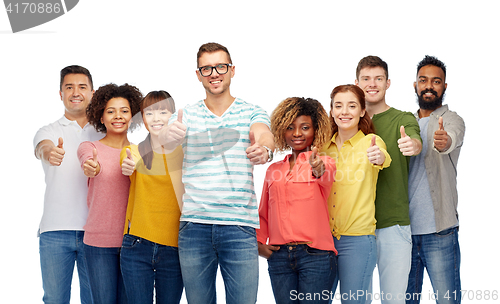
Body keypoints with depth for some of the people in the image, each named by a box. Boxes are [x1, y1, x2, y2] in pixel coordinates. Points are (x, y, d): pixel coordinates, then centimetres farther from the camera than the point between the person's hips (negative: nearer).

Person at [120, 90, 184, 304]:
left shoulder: (185, 152, 3)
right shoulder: (133, 152, 6)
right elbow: (127, 166, -16)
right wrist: (128, 167, -37)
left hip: (173, 248, 0)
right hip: (137, 246, 0)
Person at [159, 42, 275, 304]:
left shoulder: (252, 112, 7)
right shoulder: (186, 115, 10)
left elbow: (264, 135, -14)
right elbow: (165, 139, -10)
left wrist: (263, 149, -40)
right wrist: (170, 134, -36)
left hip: (240, 226, -1)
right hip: (194, 225, 1)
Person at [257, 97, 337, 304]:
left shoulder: (324, 163, 6)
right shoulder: (274, 170, 18)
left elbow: (327, 179, -19)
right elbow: (263, 214, 25)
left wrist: (319, 169, -41)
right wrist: (259, 242, 9)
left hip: (315, 255, -4)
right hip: (278, 256, 4)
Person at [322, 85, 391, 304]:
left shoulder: (370, 141, -4)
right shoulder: (325, 146, 8)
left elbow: (383, 158, -29)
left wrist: (379, 157, -51)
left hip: (357, 239, -4)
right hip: (322, 237, 4)